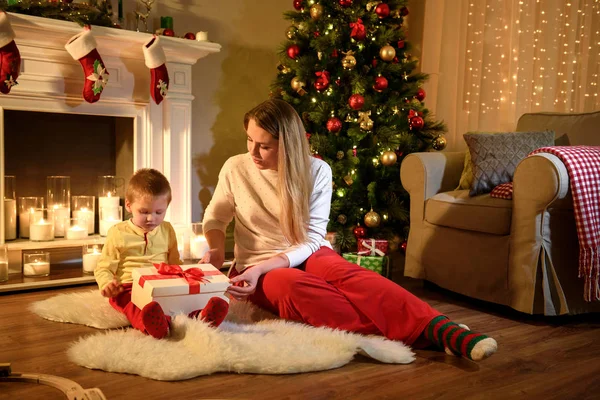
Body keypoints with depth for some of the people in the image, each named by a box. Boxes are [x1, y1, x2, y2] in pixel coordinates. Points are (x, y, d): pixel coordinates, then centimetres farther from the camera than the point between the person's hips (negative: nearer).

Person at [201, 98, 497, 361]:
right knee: (296, 287, -38)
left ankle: (437, 328, -51)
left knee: (349, 275, -35)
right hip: (259, 268, -1)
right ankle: (412, 334, -50)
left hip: (306, 255, 1)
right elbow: (214, 219, 10)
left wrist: (262, 266, -23)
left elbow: (311, 240, -10)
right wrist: (216, 250, -12)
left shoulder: (316, 171, -8)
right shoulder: (235, 169, -5)